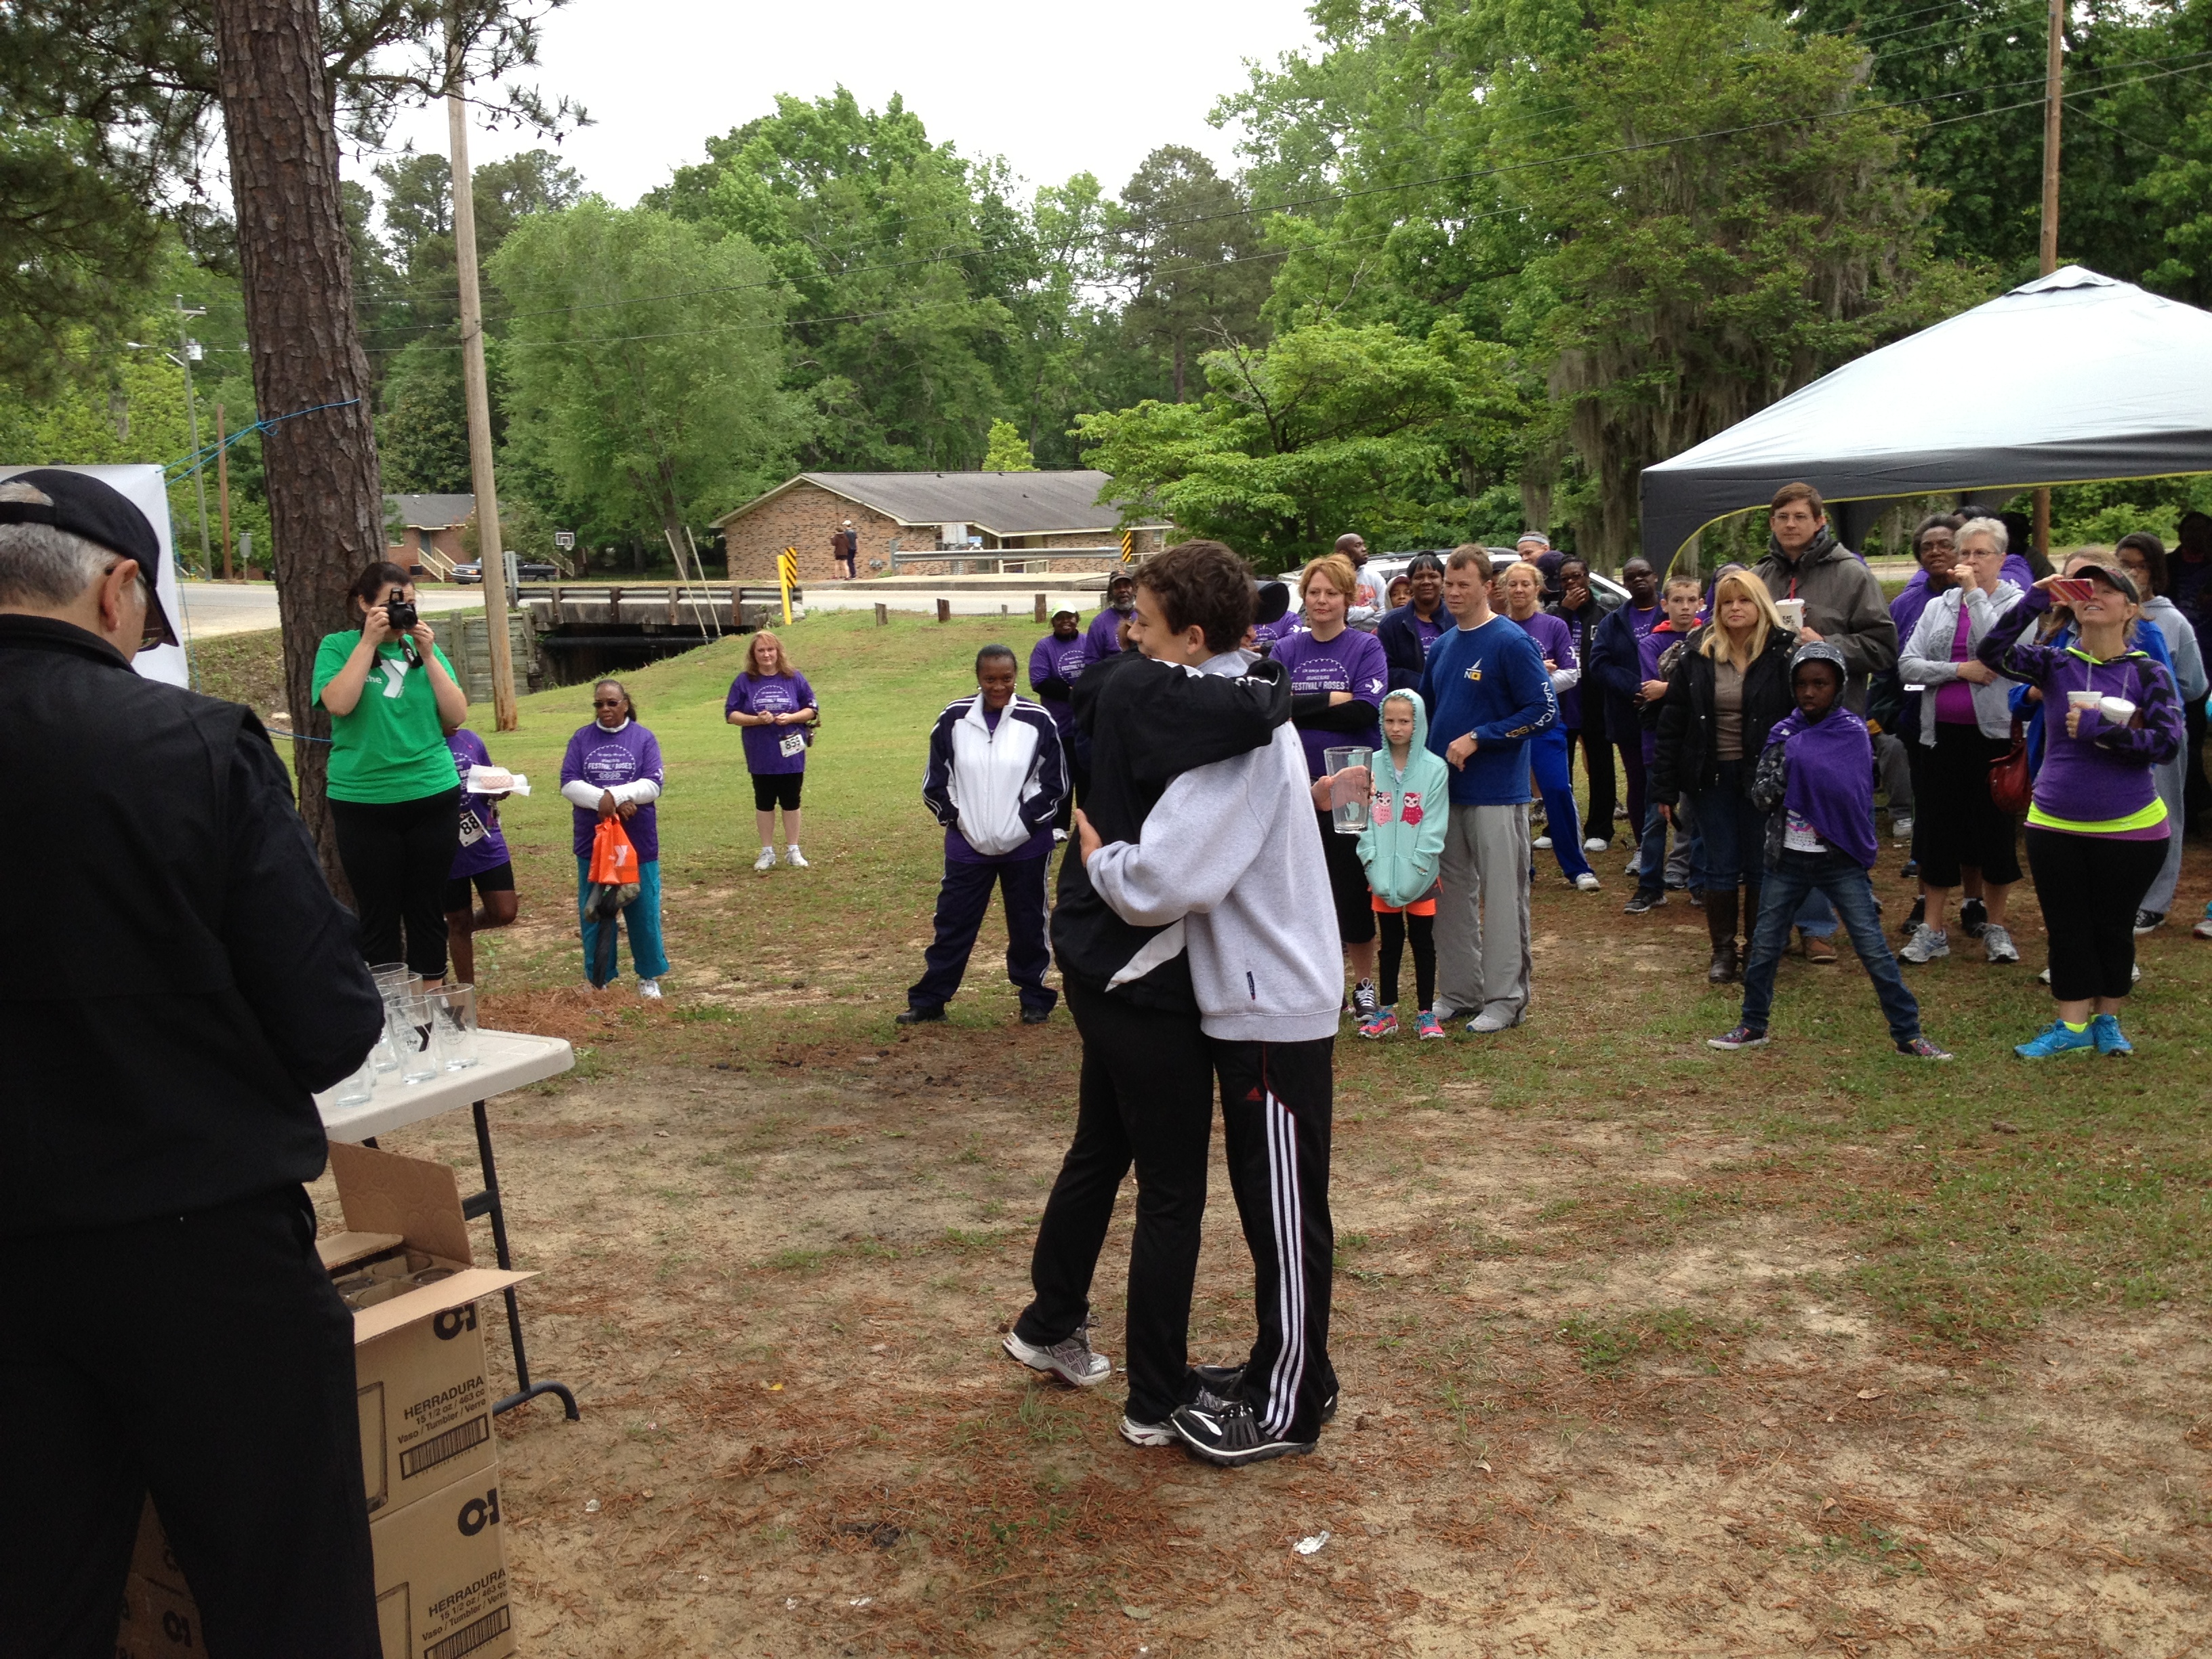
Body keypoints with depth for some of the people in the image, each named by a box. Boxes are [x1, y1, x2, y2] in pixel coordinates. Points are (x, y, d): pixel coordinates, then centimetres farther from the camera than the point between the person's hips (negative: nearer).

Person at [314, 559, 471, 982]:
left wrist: (428, 655, -9)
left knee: (428, 910, 10)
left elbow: (456, 716, -1)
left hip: (434, 799, 2)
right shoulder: (338, 646, -1)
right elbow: (338, 703, -18)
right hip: (363, 804, -2)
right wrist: (369, 641, -16)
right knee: (379, 915, 5)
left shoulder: (424, 648, 6)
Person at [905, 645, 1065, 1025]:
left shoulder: (1038, 721, -8)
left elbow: (1054, 783, -2)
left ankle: (1035, 999, 25)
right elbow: (935, 781, 4)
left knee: (1028, 925, 11)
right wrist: (956, 818, -2)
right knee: (952, 923, 7)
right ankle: (929, 1000, 17)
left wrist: (1024, 822, -8)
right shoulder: (954, 719, -3)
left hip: (1025, 847, -1)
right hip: (967, 845, 1)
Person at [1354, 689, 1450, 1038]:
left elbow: (1434, 826, -9)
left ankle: (1426, 1013, 16)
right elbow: (1364, 816, 0)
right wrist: (1373, 864, -11)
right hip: (1382, 874, 2)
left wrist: (1415, 870, -16)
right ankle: (1386, 1012, 20)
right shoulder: (1372, 766, 2)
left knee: (1423, 941, 7)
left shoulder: (1434, 769, -6)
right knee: (1390, 941, 12)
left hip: (1421, 874, -2)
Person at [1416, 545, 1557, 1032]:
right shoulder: (1442, 646, 12)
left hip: (1497, 792, -7)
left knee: (1502, 897, 0)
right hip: (1444, 789, 7)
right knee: (1452, 894, 12)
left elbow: (1544, 711, -15)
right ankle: (1458, 990, 22)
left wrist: (1478, 738, -17)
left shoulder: (1512, 642, -9)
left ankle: (1506, 998, 7)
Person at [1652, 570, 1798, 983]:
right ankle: (1723, 950, 18)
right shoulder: (1697, 655, 1)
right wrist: (1665, 787, 1)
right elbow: (1672, 723, 3)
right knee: (1720, 867, 7)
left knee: (1760, 866, 8)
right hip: (1712, 778, 2)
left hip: (1762, 776, -2)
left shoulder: (1782, 654, -6)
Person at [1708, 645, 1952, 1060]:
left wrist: (1799, 759, -18)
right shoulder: (1784, 733, 3)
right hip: (1787, 858, 3)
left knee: (1874, 948, -3)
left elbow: (1849, 792, -20)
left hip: (1840, 860, -3)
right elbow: (1760, 797, -2)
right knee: (1765, 945, 11)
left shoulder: (1853, 733, -5)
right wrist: (1781, 768, -19)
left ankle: (1908, 1034, 6)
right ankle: (1753, 1026, 27)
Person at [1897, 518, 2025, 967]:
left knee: (1996, 827, 4)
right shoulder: (1938, 606, 10)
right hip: (1941, 733, 3)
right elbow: (1907, 665, 0)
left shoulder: (2018, 603, 0)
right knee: (1939, 827, 6)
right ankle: (1933, 929, 14)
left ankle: (1996, 926, 19)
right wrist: (1960, 670, -13)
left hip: (1994, 732, -3)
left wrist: (1975, 592, -13)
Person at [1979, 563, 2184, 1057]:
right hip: (2054, 826, 1)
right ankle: (2072, 1023, 20)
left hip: (2129, 829, -1)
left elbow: (2167, 741, -14)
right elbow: (1991, 652, -17)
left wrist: (2097, 729, -21)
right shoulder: (2054, 664, -1)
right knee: (2066, 928, 9)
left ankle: (2107, 1019, 29)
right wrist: (2035, 601, -24)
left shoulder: (2148, 674, -4)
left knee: (2113, 927, 12)